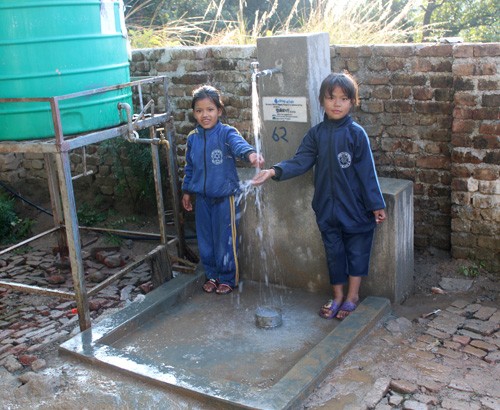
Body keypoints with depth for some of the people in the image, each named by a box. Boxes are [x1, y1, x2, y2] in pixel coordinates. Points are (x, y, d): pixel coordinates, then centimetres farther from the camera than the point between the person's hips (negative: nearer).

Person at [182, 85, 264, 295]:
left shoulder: (226, 133, -12)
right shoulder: (192, 138, 4)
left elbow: (238, 143, -35)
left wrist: (250, 153, -56)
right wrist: (186, 191, 17)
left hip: (224, 198, -5)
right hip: (202, 199, 5)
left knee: (225, 240, 5)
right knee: (205, 240, 13)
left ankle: (228, 278, 22)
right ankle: (212, 275, 31)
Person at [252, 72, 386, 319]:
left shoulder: (356, 133, -9)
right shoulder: (316, 134, 2)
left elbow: (367, 172, -9)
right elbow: (301, 161, -4)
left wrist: (376, 204, -7)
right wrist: (275, 171, -19)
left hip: (355, 207, -3)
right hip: (327, 207, 4)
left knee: (357, 251, 9)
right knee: (334, 252, 15)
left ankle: (352, 296, 26)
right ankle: (337, 296, 30)